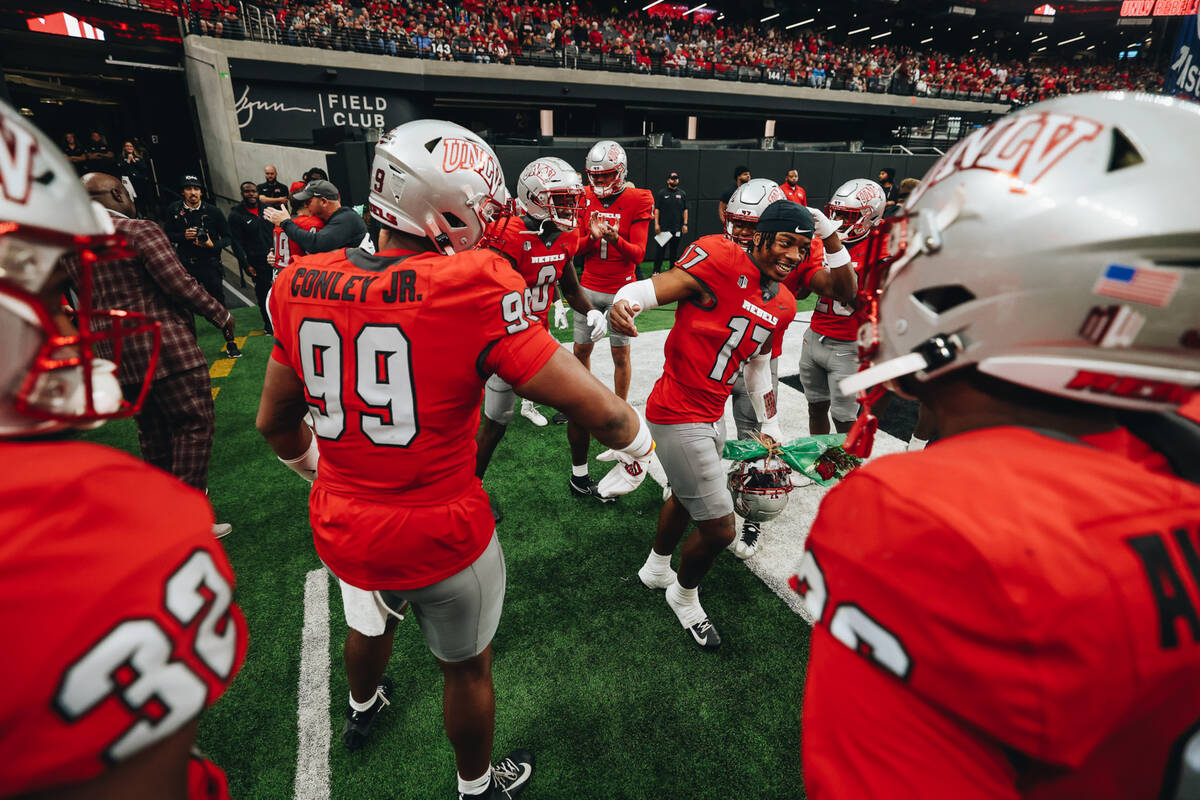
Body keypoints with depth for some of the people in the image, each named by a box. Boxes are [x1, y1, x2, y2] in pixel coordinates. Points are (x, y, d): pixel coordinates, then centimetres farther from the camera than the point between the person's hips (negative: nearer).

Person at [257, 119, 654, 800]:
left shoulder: (302, 285, -6)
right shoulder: (473, 289, -24)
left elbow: (276, 423, 6)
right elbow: (596, 408, -25)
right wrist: (638, 443, -2)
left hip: (344, 530, 6)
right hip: (444, 537, -5)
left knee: (370, 626, 37)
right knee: (468, 666, 23)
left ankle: (363, 711, 70)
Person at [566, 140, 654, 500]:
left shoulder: (638, 202, -7)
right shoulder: (586, 198, 3)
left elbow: (638, 254, -12)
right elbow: (579, 250, 1)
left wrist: (615, 238, -31)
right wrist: (592, 236, -21)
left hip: (621, 290, -3)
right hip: (589, 287, 4)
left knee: (621, 353, 4)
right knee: (581, 349, 9)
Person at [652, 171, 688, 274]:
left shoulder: (682, 194, 11)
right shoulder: (661, 193, 4)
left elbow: (685, 210, 11)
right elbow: (656, 209, 2)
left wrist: (685, 224, 3)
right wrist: (656, 224, -6)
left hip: (677, 228, 3)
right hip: (663, 227, -2)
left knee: (674, 250, 9)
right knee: (660, 249, -4)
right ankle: (656, 271, 2)